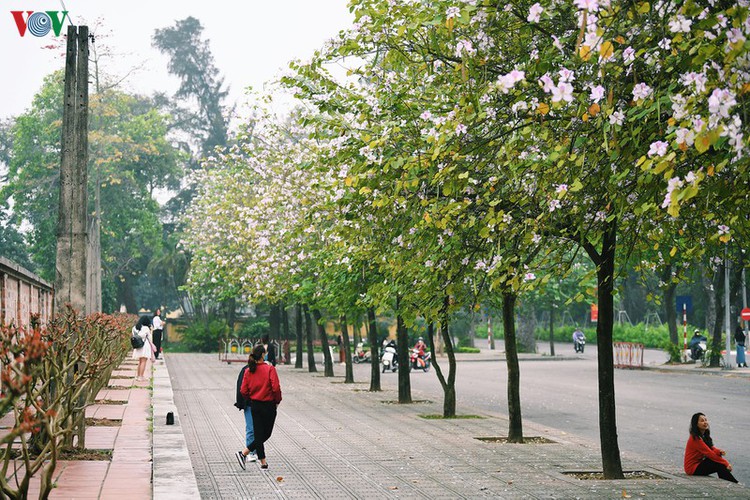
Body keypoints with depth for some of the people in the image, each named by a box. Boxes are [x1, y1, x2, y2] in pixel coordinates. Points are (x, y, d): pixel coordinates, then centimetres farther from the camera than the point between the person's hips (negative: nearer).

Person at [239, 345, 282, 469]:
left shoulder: (248, 371, 0)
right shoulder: (270, 369, -13)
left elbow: (243, 391, -1)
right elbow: (276, 388, -19)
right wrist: (277, 400, -2)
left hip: (254, 405, 5)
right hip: (269, 405, -5)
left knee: (258, 434, 9)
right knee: (266, 434, 8)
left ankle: (263, 462, 6)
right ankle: (244, 453, 0)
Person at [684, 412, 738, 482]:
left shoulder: (704, 435, 7)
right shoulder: (696, 438, -23)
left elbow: (712, 448, 5)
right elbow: (710, 453, -23)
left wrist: (719, 452, -19)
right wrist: (726, 463, -20)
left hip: (699, 463, 9)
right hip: (692, 468, -9)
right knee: (720, 466, -17)